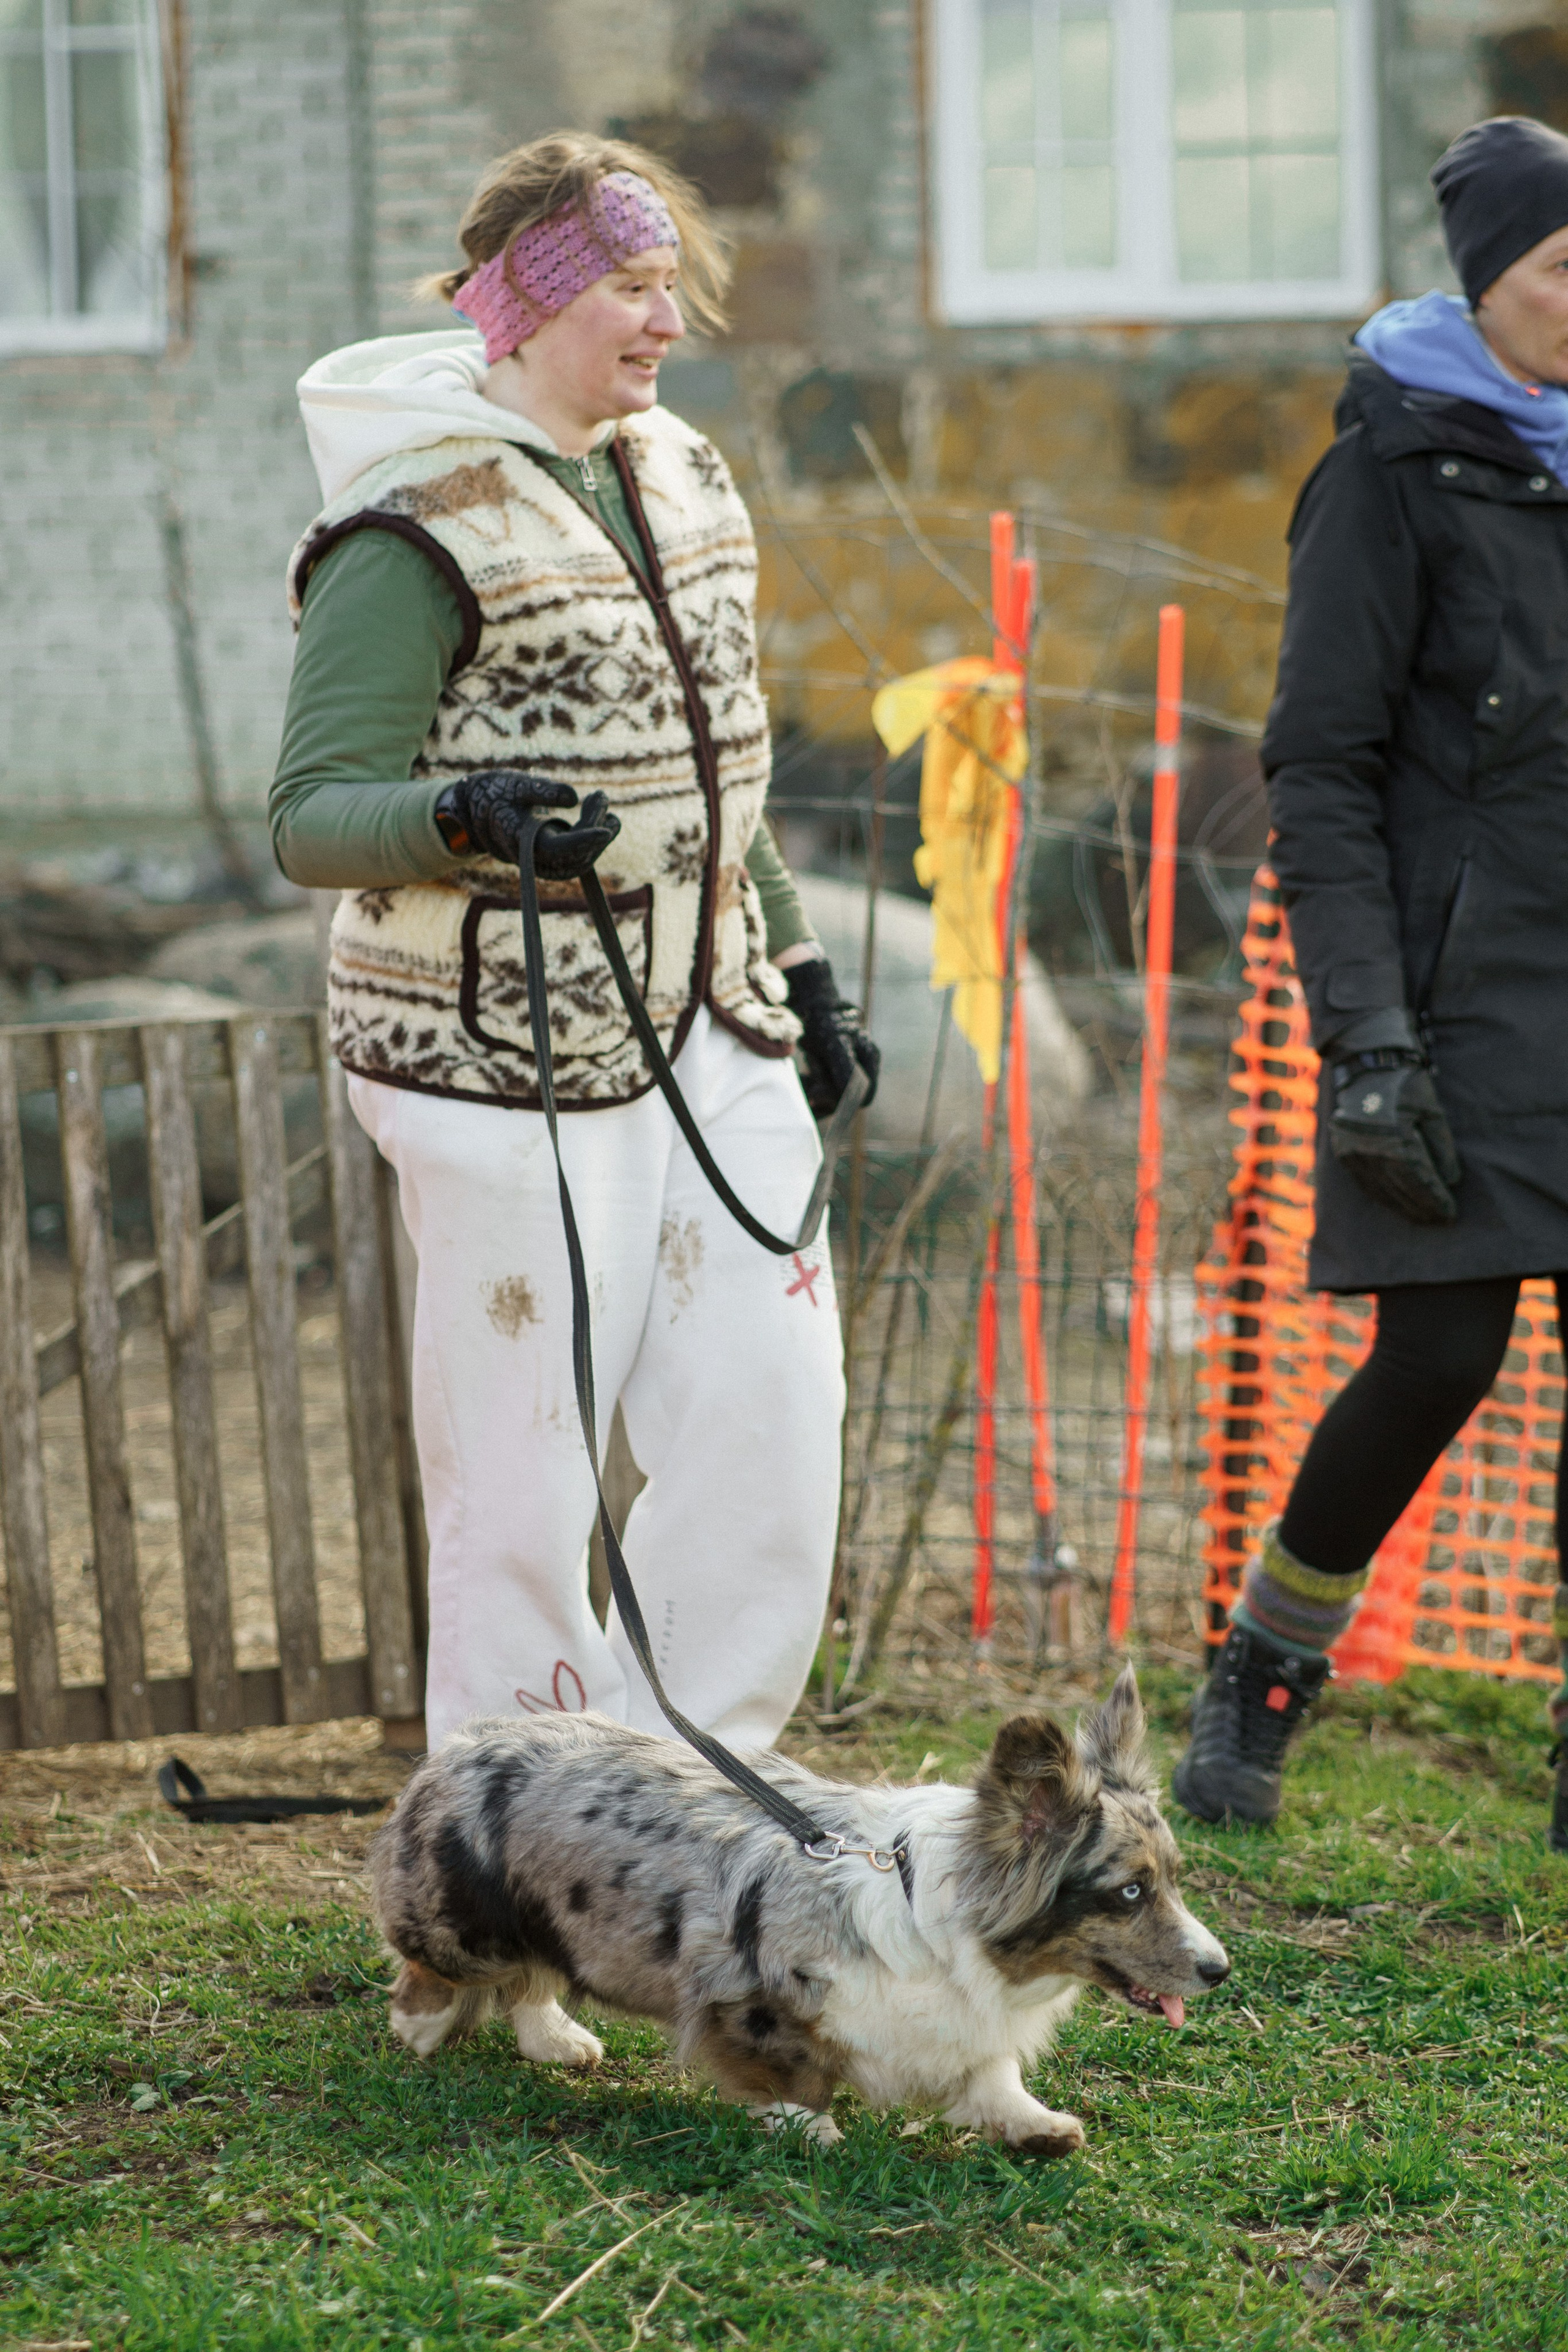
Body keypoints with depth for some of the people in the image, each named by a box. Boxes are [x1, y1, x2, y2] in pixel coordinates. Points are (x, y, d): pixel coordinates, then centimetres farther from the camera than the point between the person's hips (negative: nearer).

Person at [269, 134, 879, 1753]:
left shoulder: (683, 480, 14)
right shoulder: (418, 526, -11)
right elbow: (309, 817, -15)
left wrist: (801, 977, 24)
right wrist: (463, 815, -33)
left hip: (710, 1040, 8)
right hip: (506, 1055, -7)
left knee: (768, 1411, 3)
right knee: (521, 1462, -3)